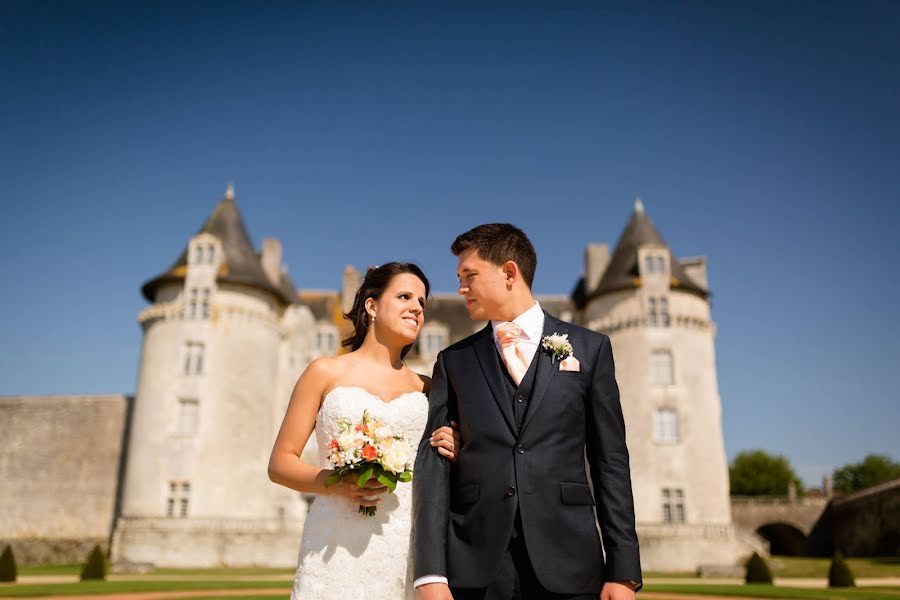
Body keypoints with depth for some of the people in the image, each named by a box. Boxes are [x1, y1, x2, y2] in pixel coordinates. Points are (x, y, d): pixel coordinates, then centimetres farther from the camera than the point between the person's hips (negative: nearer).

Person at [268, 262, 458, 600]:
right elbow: (280, 463, 2)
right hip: (338, 549, -2)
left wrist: (450, 457, -3)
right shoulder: (325, 373, 4)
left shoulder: (425, 387, 11)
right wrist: (337, 483, -15)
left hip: (407, 551, 3)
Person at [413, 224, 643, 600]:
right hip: (473, 569, 1)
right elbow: (433, 461, 1)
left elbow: (610, 461, 3)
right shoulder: (453, 362, 8)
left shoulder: (589, 348, 6)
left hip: (567, 563, 0)